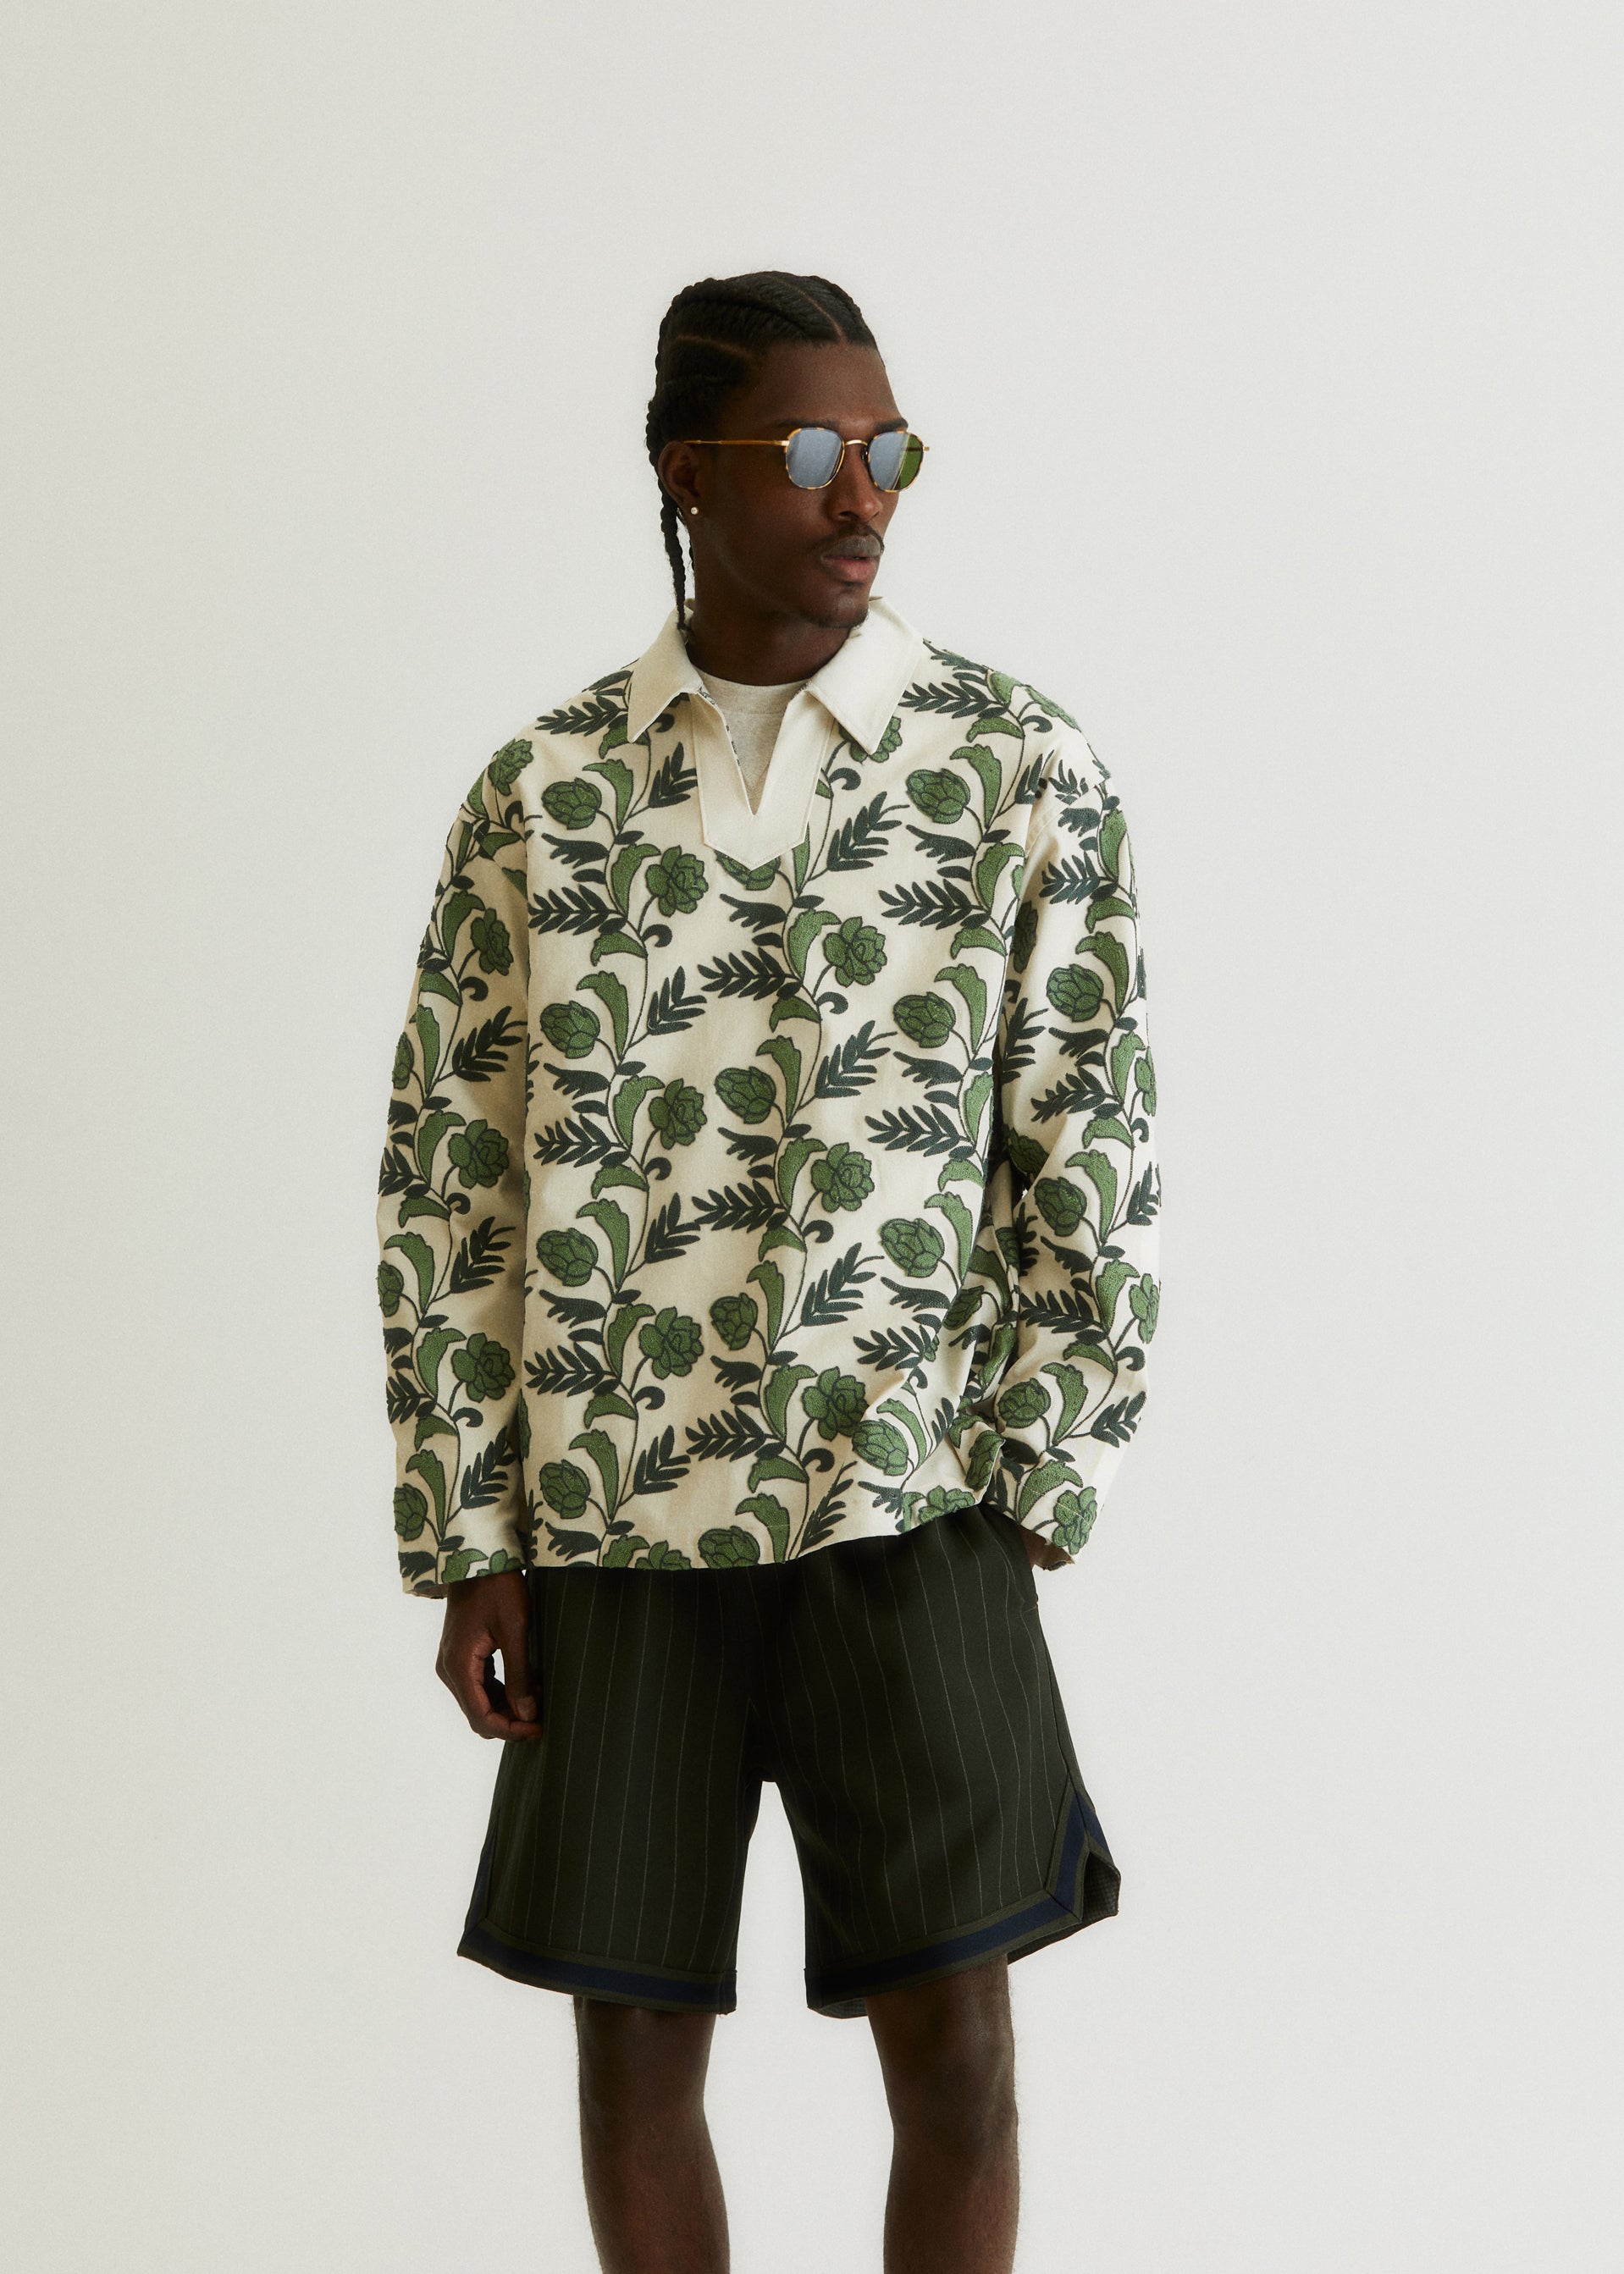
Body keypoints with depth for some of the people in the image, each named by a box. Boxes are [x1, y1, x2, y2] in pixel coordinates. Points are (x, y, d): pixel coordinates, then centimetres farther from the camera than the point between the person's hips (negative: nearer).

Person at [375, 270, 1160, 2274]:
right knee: (632, 2039, 8)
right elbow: (448, 1180, 6)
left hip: (907, 1507, -1)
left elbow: (1095, 1158, 0)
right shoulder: (540, 797, 4)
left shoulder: (1023, 772, 0)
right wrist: (468, 1544, 2)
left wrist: (1029, 1490, -5)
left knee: (953, 2050, -2)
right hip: (617, 1522, 2)